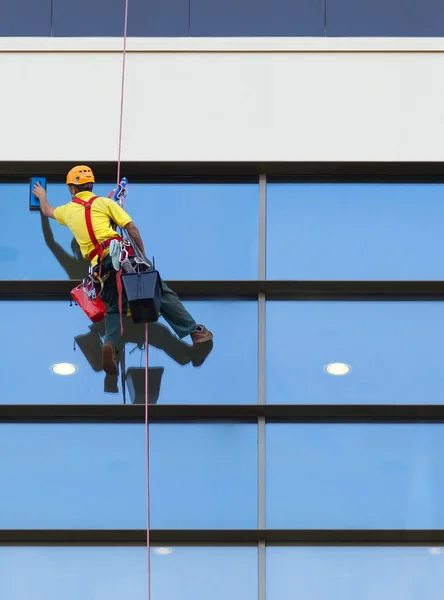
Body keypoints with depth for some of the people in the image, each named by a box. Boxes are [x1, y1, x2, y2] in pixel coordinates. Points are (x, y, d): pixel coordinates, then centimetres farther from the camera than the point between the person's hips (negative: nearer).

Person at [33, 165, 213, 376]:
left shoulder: (68, 211, 21)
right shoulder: (104, 203, 12)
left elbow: (47, 211, 46)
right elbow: (132, 228, 2)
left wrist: (42, 196, 67)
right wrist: (143, 255, 10)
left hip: (101, 265, 2)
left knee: (115, 307, 14)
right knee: (161, 292, 3)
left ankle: (111, 344, -14)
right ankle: (194, 330, -2)